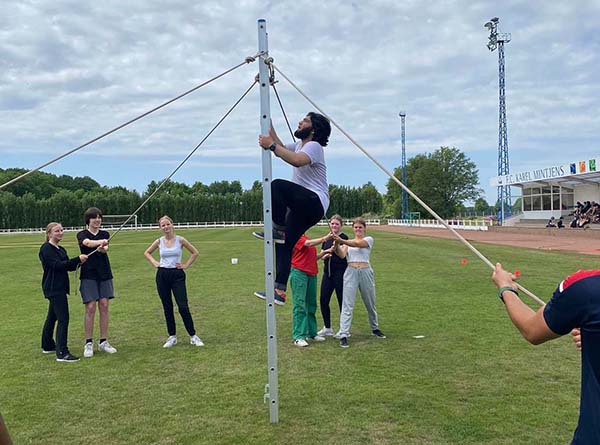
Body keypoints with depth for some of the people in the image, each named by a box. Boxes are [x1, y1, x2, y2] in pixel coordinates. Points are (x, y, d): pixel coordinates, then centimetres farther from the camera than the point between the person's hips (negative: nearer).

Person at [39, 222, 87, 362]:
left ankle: (48, 346, 34)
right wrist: (77, 259, -26)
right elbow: (57, 265, -22)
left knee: (52, 317, 20)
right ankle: (62, 353, -14)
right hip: (53, 288, -9)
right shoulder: (46, 249, -11)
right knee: (63, 319, -13)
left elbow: (69, 266, 10)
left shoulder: (61, 250, 16)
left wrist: (78, 262, -10)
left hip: (60, 288, 9)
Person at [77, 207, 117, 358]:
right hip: (88, 275, -3)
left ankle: (103, 342, 11)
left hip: (104, 274, 3)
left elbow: (106, 248, -12)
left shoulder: (105, 234, 9)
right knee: (90, 308, -6)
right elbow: (88, 243, -25)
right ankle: (88, 343, 4)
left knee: (104, 306, 3)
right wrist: (100, 242, -47)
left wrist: (103, 248, -37)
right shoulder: (82, 234, -1)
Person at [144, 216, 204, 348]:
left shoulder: (180, 240, -3)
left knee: (183, 307, -8)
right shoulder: (159, 242, 3)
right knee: (167, 307, 8)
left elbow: (195, 253, 5)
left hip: (177, 275, -3)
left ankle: (193, 336, 3)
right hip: (162, 275, 3)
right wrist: (154, 262, 6)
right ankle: (172, 337, 19)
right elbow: (147, 253, 20)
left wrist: (186, 265, -2)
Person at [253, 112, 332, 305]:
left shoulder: (313, 146, -10)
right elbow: (281, 148, 37)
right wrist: (269, 127, 27)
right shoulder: (299, 144, 21)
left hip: (315, 201, -10)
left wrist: (272, 145, -26)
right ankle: (280, 290, -2)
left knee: (277, 185, -31)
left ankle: (277, 230, -19)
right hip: (302, 205, 10)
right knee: (284, 243, 0)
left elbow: (297, 160, -32)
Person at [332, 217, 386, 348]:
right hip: (351, 272, 0)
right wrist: (337, 245, -30)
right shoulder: (348, 242, 10)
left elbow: (358, 244, -18)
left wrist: (342, 241, -34)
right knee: (347, 305, -7)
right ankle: (343, 335, -8)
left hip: (365, 272, 0)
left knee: (370, 304, 15)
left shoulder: (369, 239, 3)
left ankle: (375, 328, 38)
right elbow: (342, 254, -9)